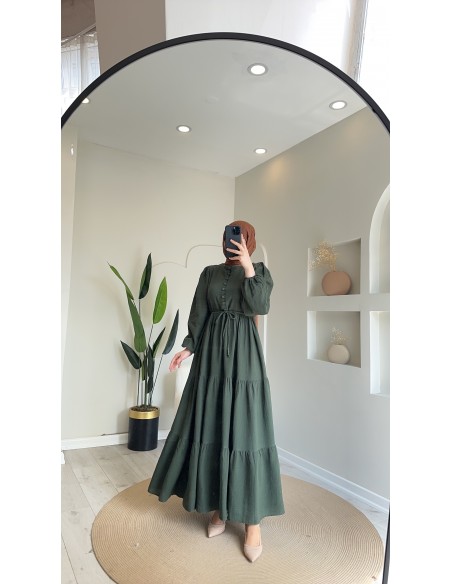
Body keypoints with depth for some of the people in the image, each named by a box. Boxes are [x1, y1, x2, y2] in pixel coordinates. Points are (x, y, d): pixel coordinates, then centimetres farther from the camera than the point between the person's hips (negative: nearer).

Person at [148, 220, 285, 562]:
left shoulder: (261, 271, 4)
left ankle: (253, 520, 9)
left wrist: (248, 269, -17)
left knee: (244, 428, -4)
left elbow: (260, 307, -12)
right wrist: (189, 347, -2)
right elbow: (199, 314, 9)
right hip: (212, 354, 3)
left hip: (244, 355, -3)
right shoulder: (210, 273, 12)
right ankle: (219, 507, 24)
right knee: (211, 427, 6)